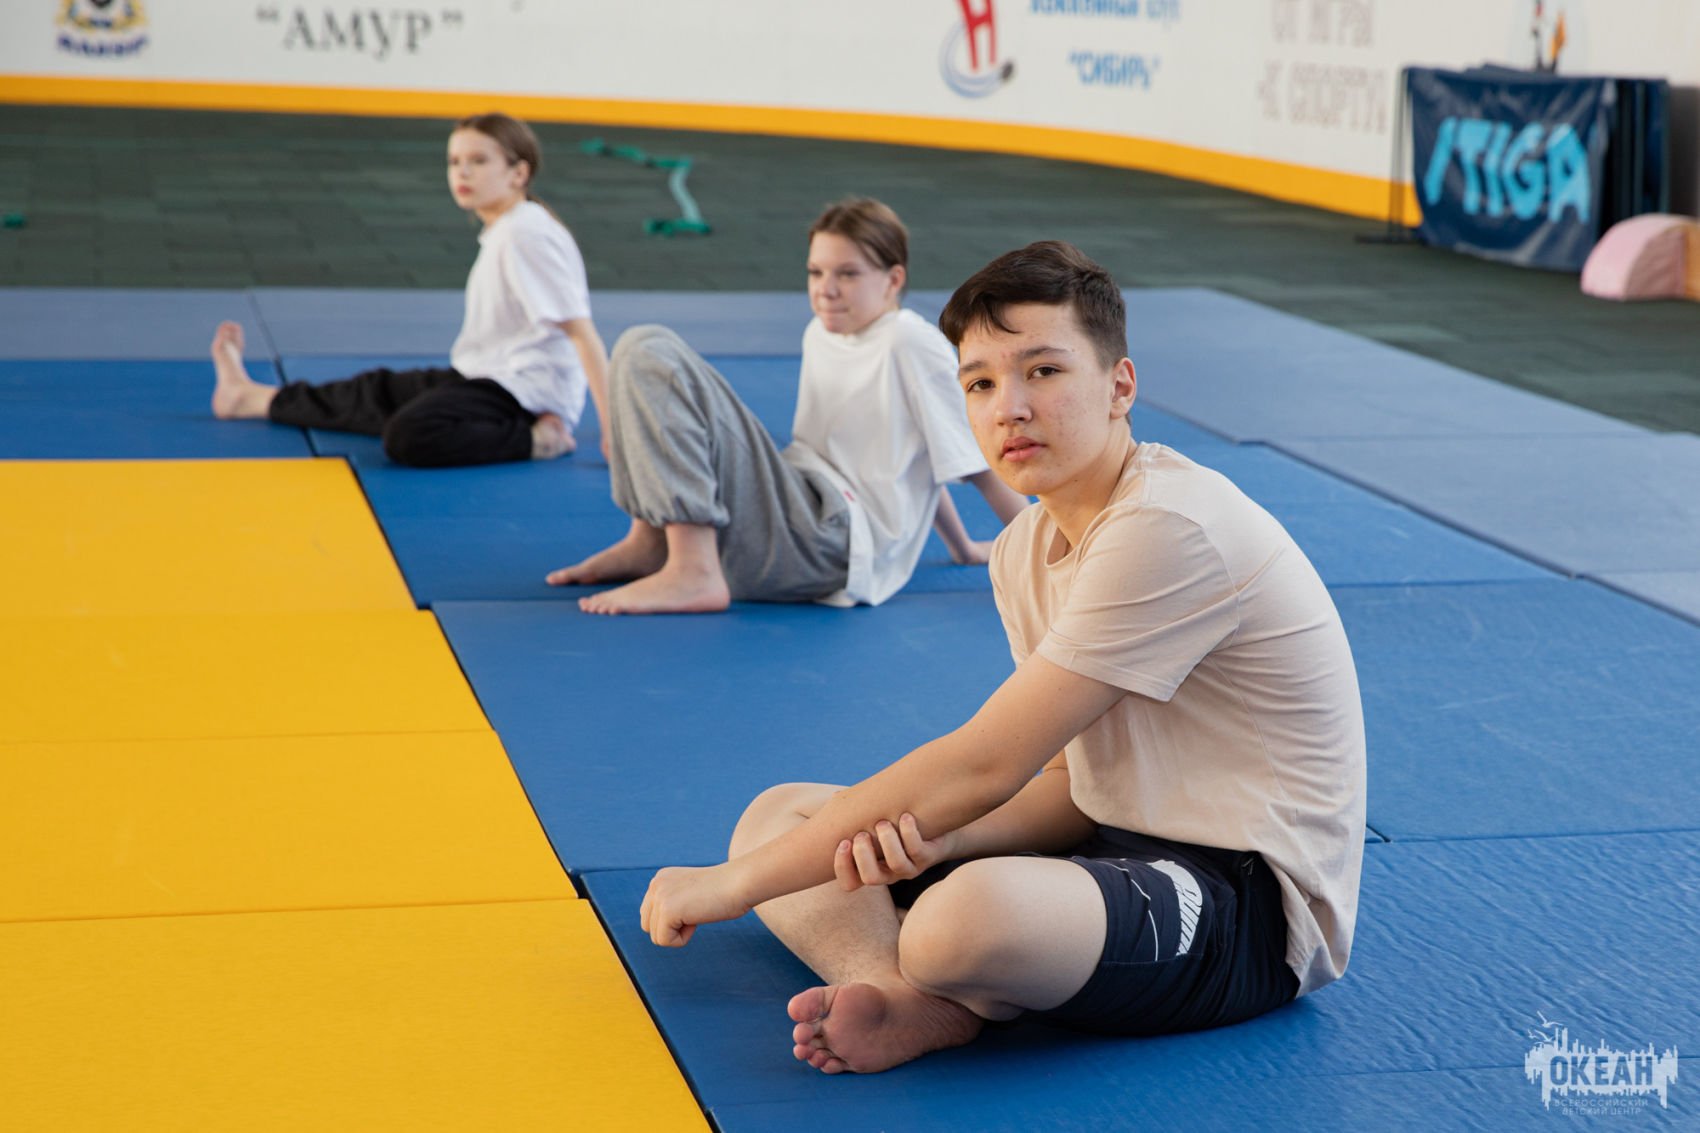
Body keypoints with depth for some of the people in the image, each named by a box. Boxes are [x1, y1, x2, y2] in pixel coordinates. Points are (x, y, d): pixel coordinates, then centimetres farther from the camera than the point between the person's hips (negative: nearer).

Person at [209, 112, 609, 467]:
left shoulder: (526, 233, -17)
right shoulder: (501, 232, 13)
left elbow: (580, 329, -21)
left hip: (528, 394, -10)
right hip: (487, 378, 10)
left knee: (408, 435, -30)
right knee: (377, 392, 21)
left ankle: (537, 438, -23)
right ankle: (250, 397, 35)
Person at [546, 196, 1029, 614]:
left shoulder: (913, 345, -7)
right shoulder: (821, 334, 18)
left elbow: (981, 459, -4)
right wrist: (962, 547, 34)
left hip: (837, 540, -8)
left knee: (651, 358, -18)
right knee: (644, 345, 7)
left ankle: (692, 573, -26)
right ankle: (649, 541, 1)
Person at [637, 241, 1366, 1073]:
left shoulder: (1170, 529, -21)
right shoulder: (1024, 551, 9)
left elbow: (984, 764, -22)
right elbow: (1076, 783, 9)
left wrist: (735, 883, -16)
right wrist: (932, 837, -15)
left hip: (1254, 899, -10)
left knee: (967, 917, -40)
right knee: (778, 815, 4)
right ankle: (910, 998, -22)